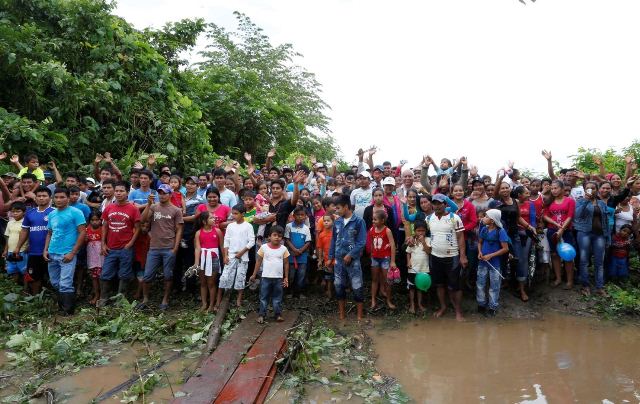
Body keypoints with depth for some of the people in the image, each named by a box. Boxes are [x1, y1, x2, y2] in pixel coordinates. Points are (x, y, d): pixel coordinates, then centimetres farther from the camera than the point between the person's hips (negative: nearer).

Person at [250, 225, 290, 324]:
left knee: (277, 298, 10)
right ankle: (261, 315, 17)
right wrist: (254, 275, 1)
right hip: (266, 277, -1)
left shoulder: (283, 249, -1)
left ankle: (278, 314, 19)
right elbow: (258, 262, 1)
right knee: (264, 297, 8)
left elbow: (286, 264, 5)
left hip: (279, 278, 1)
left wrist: (286, 277, 3)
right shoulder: (264, 247, -4)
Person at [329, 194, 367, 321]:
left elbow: (361, 242, -11)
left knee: (357, 288, 1)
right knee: (339, 287, 11)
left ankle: (359, 315, 13)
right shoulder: (337, 222, 5)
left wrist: (350, 255, -15)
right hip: (338, 260, 5)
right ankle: (341, 314, 24)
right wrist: (330, 257, 10)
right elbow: (333, 240, 12)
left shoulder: (358, 221, -9)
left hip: (353, 260, -5)